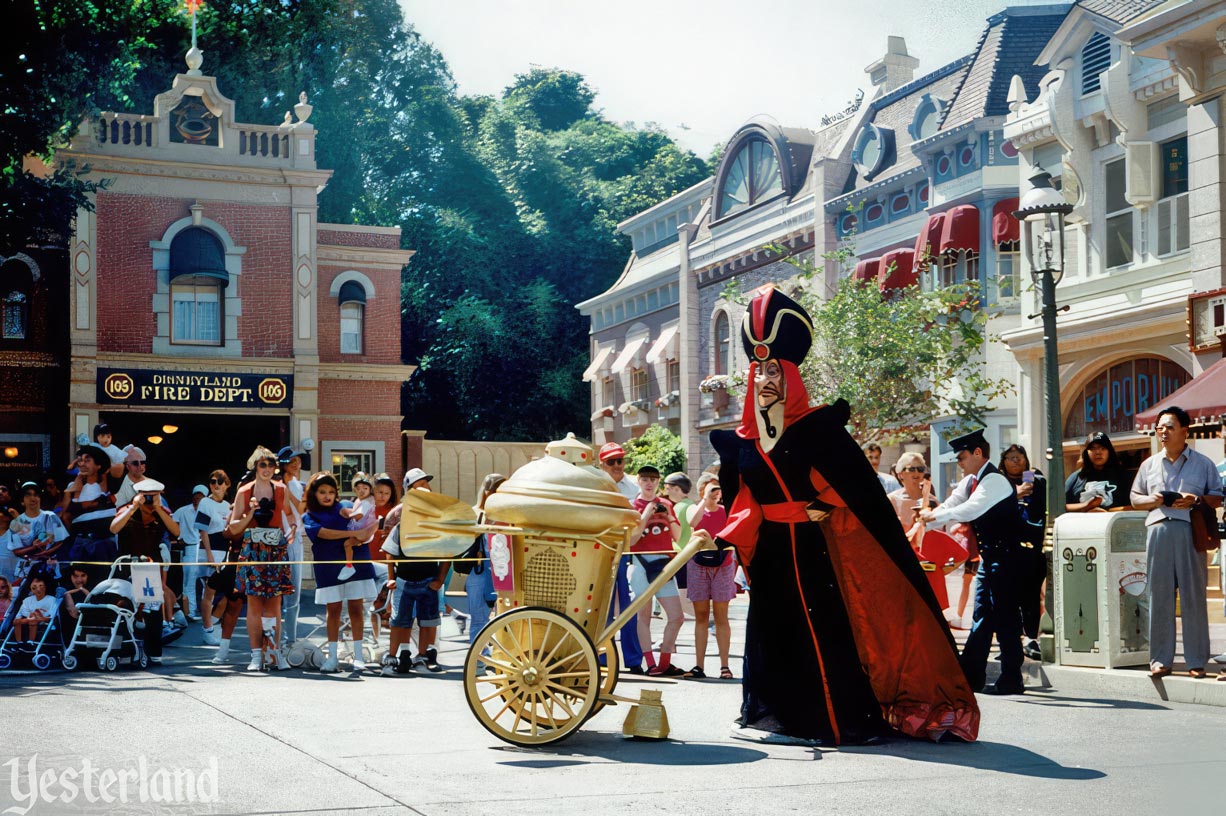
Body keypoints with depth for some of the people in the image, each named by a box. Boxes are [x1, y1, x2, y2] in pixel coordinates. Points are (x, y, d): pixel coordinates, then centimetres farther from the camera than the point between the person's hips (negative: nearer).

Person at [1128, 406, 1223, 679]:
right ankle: (1161, 659, 5)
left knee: (1193, 597, -3)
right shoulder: (1149, 464, 17)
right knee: (1159, 596, 0)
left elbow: (1218, 497, 9)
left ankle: (1197, 661, 2)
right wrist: (1153, 500, -1)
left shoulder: (1202, 463, 9)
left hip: (1191, 532, -2)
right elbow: (1134, 497, 19)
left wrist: (1197, 500, -11)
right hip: (1158, 531, 2)